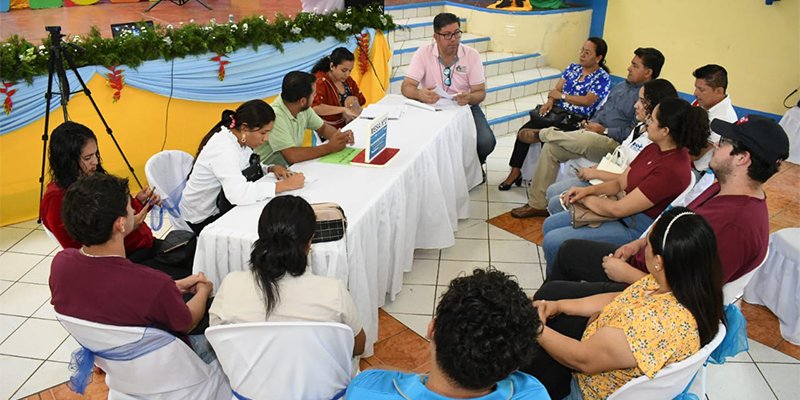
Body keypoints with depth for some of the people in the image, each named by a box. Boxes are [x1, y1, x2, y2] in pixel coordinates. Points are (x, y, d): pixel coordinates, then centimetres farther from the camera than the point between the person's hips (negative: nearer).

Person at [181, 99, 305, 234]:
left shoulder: (240, 140, -5)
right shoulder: (223, 148, -30)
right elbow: (238, 193, -44)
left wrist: (271, 169, -10)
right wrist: (285, 184, -39)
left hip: (220, 206, 8)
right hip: (203, 219, -8)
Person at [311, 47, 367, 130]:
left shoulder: (347, 79, 7)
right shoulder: (320, 81, -17)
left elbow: (361, 99, 16)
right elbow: (314, 107, -33)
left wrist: (353, 99, -7)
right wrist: (343, 109, -32)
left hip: (348, 126, 8)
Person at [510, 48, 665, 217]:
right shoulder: (622, 86, 17)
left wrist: (604, 130, -16)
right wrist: (591, 122, 7)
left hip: (613, 143, -8)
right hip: (592, 134, 8)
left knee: (586, 139, -37)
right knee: (551, 147, -8)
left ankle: (542, 134, -5)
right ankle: (537, 203, -5)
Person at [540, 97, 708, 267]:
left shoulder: (672, 170, -26)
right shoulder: (654, 149, 3)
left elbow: (617, 209, -24)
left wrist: (585, 199, -8)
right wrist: (588, 190, -5)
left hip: (636, 229, -9)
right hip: (623, 213, 9)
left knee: (552, 242, -16)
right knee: (550, 224, 7)